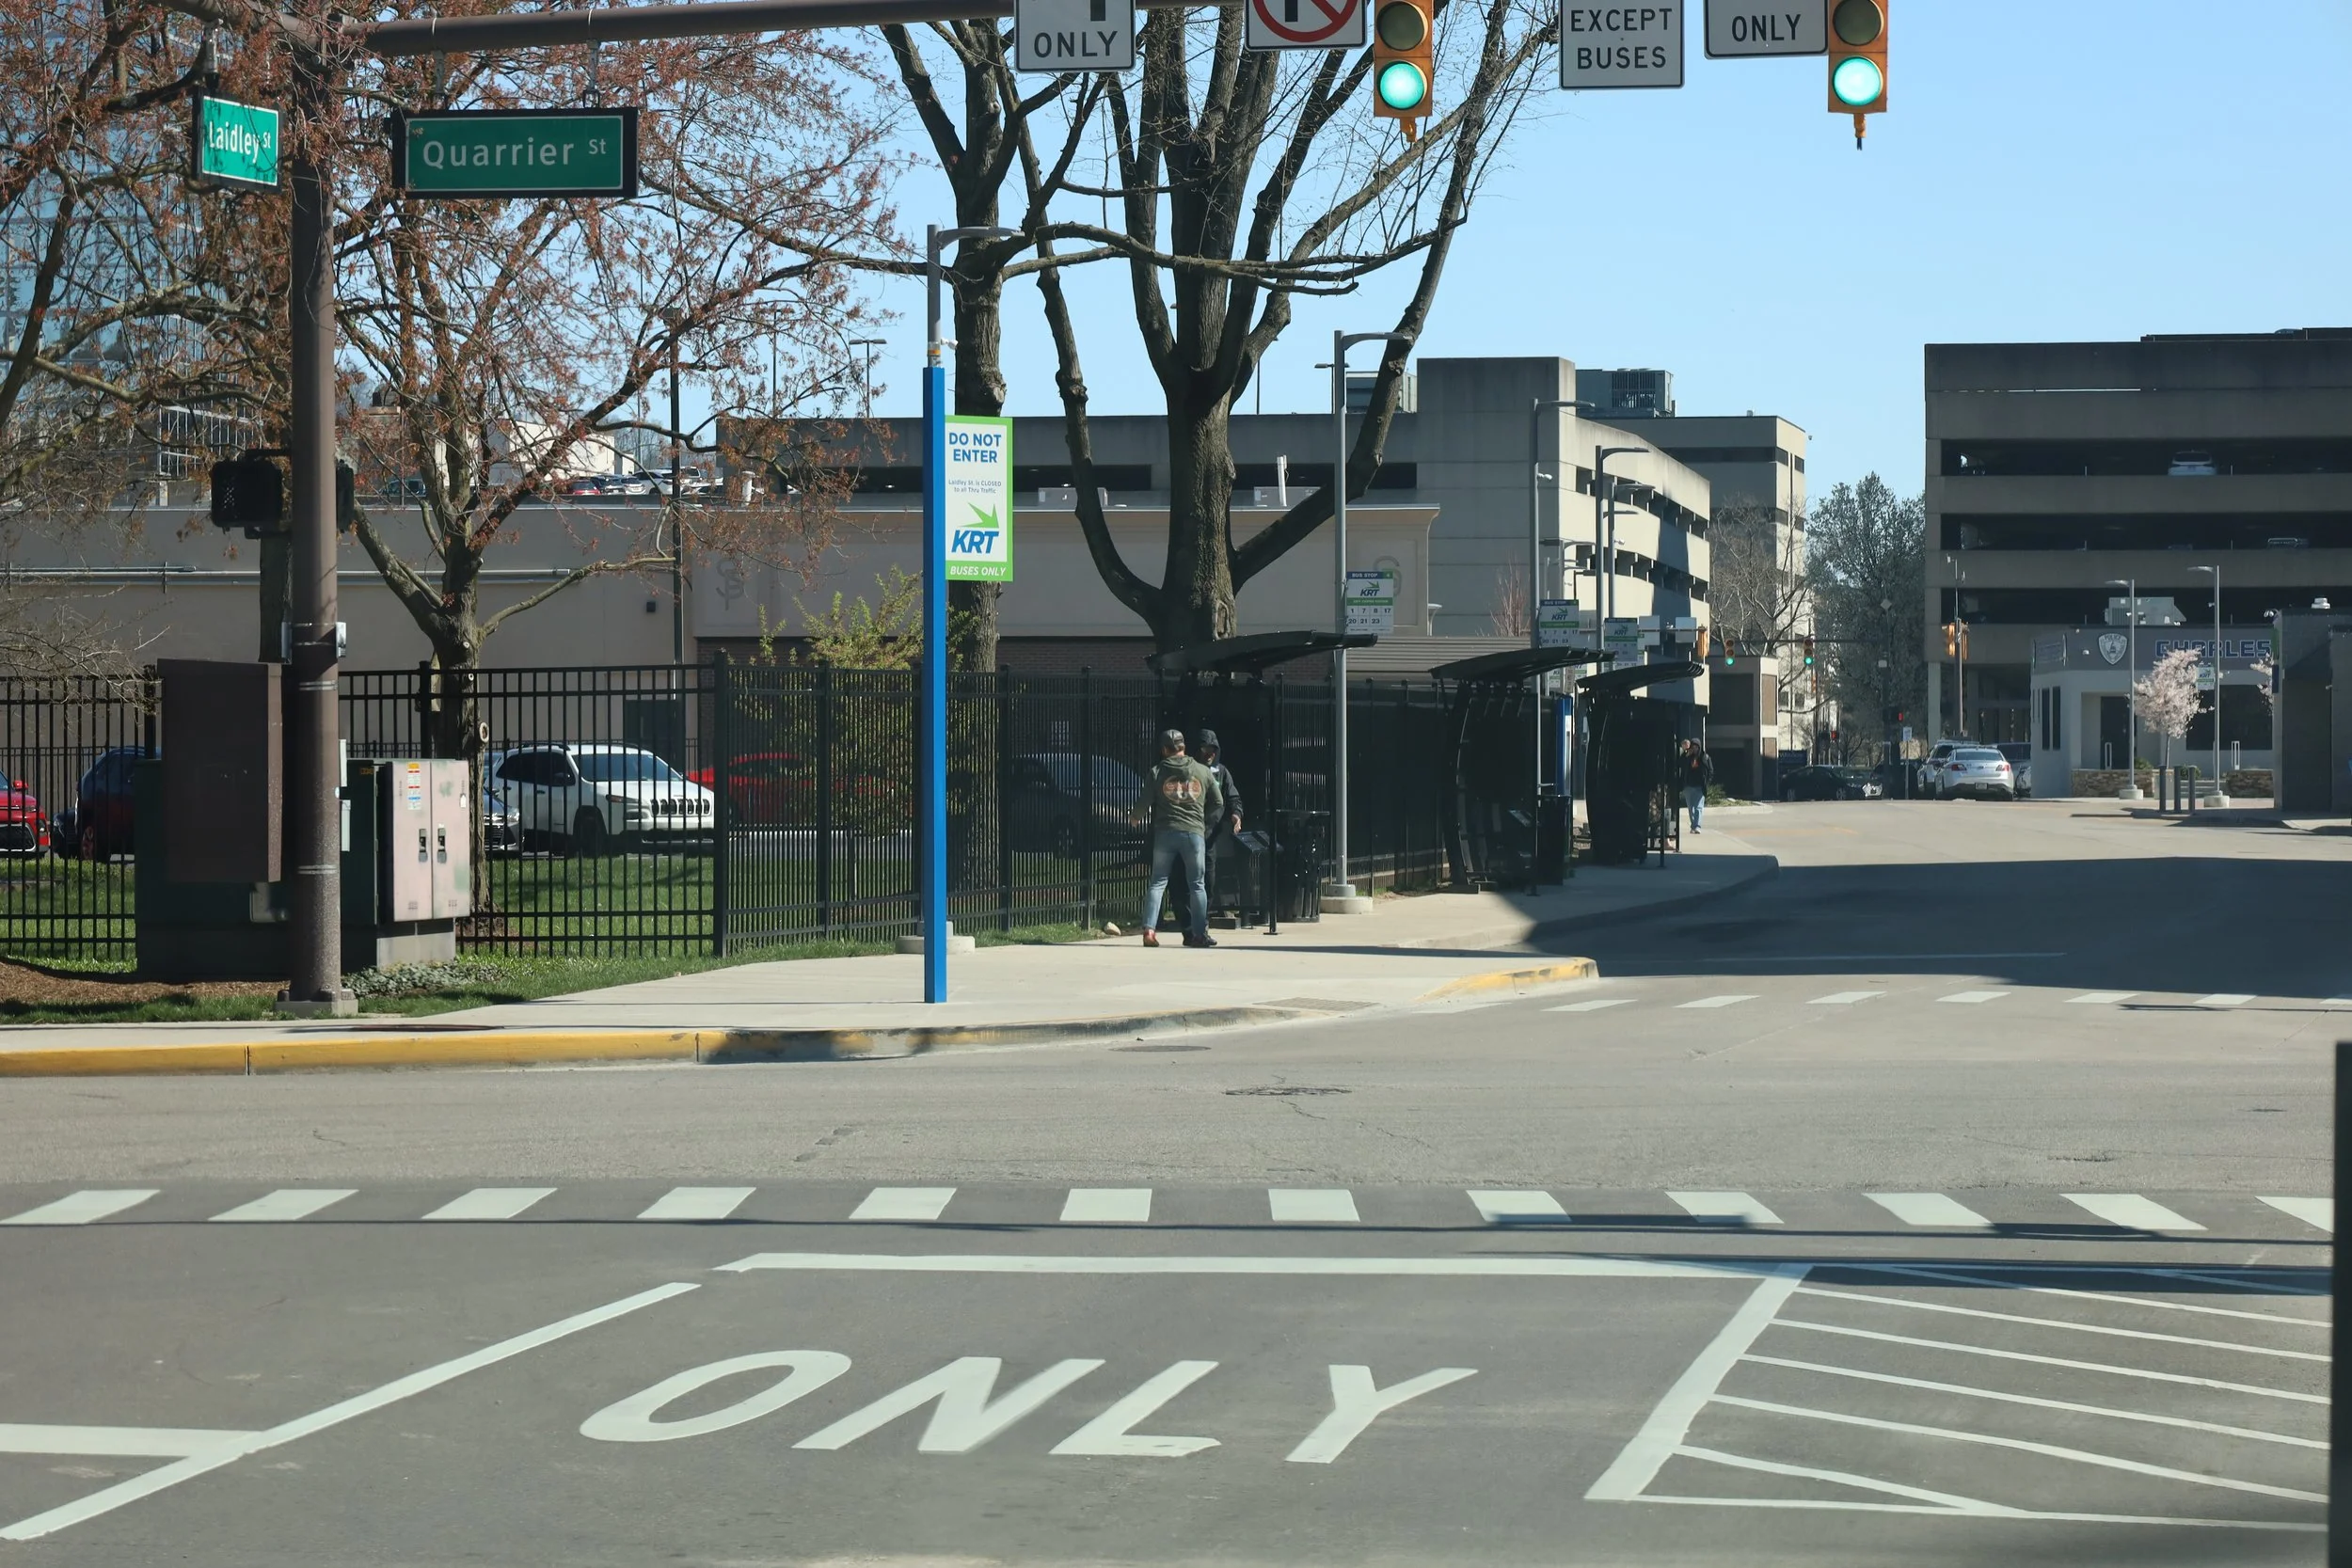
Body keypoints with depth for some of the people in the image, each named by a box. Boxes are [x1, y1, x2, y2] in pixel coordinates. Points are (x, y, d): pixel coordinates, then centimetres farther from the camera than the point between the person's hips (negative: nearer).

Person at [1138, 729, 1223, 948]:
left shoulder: (1157, 772, 1)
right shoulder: (1203, 772, 6)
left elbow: (1145, 801, 1)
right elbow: (1218, 804, 9)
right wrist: (1206, 822, 25)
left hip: (1165, 832, 0)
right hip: (1194, 832, 0)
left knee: (1158, 882, 4)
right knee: (1197, 885, 8)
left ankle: (1149, 929, -7)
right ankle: (1200, 934, 4)